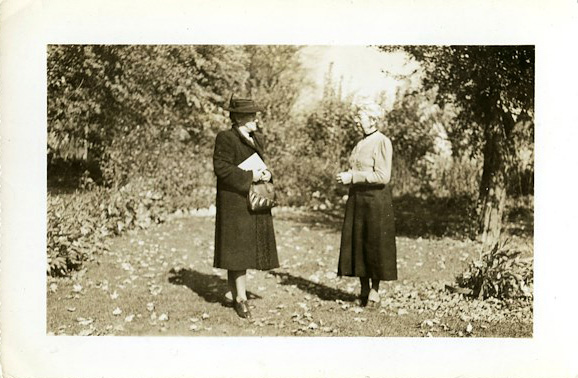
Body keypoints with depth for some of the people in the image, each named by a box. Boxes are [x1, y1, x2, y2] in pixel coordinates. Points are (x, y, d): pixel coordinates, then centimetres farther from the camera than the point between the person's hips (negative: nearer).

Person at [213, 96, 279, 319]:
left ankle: (236, 293, 23)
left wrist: (265, 174, 0)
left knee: (247, 248, 10)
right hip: (235, 202, -8)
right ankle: (240, 298, 4)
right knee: (237, 248, -4)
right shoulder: (226, 138, -10)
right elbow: (220, 167, -17)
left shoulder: (256, 139, 15)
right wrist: (249, 176, -19)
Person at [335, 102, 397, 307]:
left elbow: (383, 176, -19)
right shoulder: (361, 142, 13)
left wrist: (353, 177, -19)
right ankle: (364, 289, 20)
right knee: (356, 242, 9)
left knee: (374, 242, 1)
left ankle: (375, 290, 14)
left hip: (375, 198, -8)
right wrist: (347, 176, 5)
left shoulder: (382, 142, -12)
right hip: (357, 198, 8)